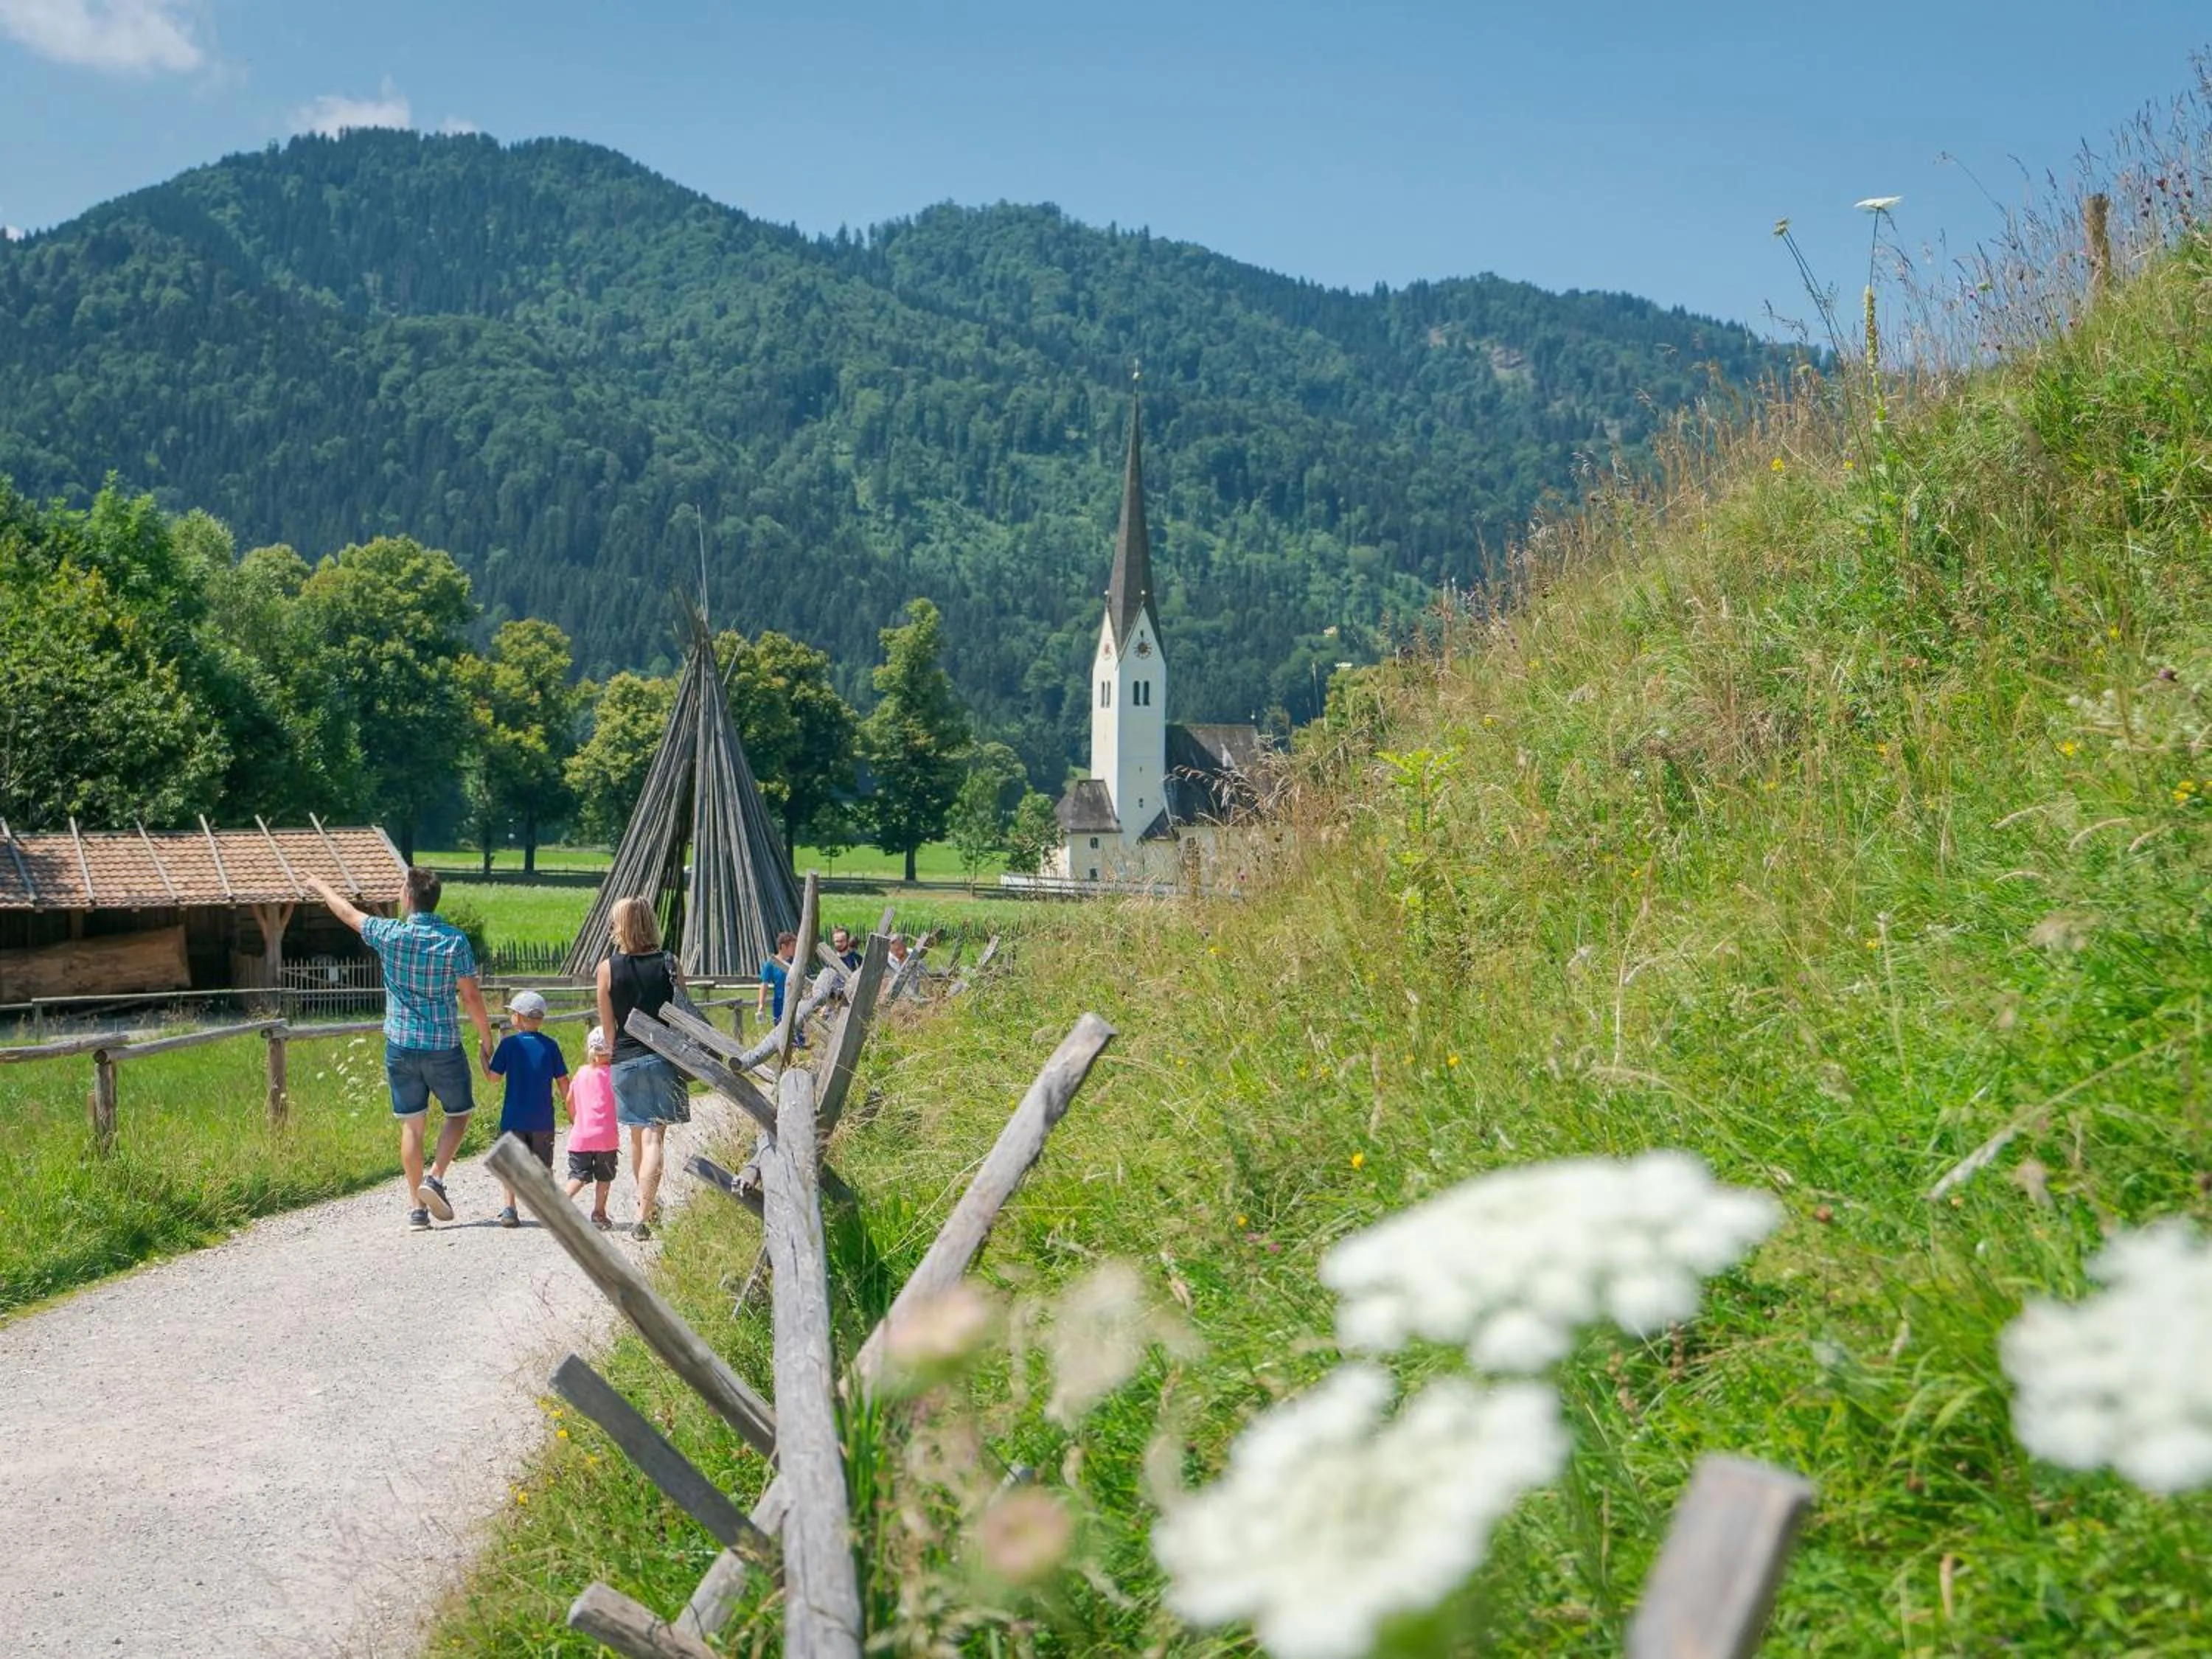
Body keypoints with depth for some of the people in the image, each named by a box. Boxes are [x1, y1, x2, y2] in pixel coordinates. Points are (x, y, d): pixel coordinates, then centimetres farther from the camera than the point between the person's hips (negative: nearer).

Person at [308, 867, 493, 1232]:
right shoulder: (455, 940, -9)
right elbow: (471, 995, -7)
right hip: (444, 1047, -2)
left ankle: (416, 1207, 7)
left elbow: (349, 914, 12)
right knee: (458, 1114, 16)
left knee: (411, 1125, 9)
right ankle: (435, 1177, -5)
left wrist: (321, 887, 30)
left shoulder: (389, 934, -6)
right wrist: (486, 1037, 4)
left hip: (401, 1046, 2)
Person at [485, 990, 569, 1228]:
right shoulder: (550, 1045, -1)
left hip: (514, 1118, -2)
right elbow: (563, 1082, 1)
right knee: (543, 1167, 12)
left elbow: (493, 1076, -1)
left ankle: (508, 1209, -9)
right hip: (543, 1119, 2)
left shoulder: (509, 1043, -5)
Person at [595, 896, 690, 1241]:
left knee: (637, 1136, 18)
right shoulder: (668, 964, -3)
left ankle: (646, 1206, 34)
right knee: (653, 1138, -5)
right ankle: (643, 1216, -16)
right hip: (663, 1058, -1)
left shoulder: (607, 969, -4)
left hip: (625, 1060, 1)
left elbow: (607, 1026, 2)